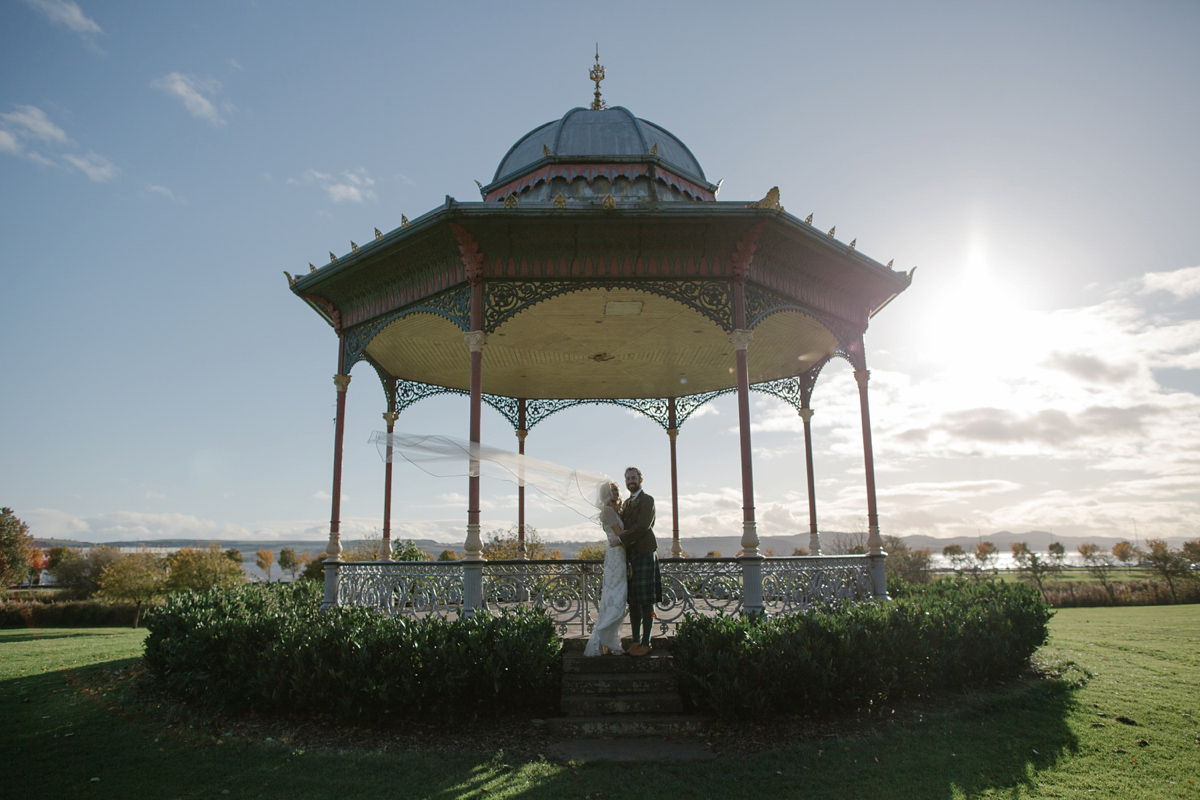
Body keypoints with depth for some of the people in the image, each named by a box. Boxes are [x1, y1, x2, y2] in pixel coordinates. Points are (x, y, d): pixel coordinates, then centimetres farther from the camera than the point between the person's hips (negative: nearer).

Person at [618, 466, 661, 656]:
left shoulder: (647, 500, -4)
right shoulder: (627, 503, 21)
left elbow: (643, 526, -16)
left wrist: (621, 539, -15)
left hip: (644, 555, -7)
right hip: (629, 556, 7)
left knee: (646, 601, -4)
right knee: (632, 601, 9)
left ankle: (645, 643, 1)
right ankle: (635, 640, 16)